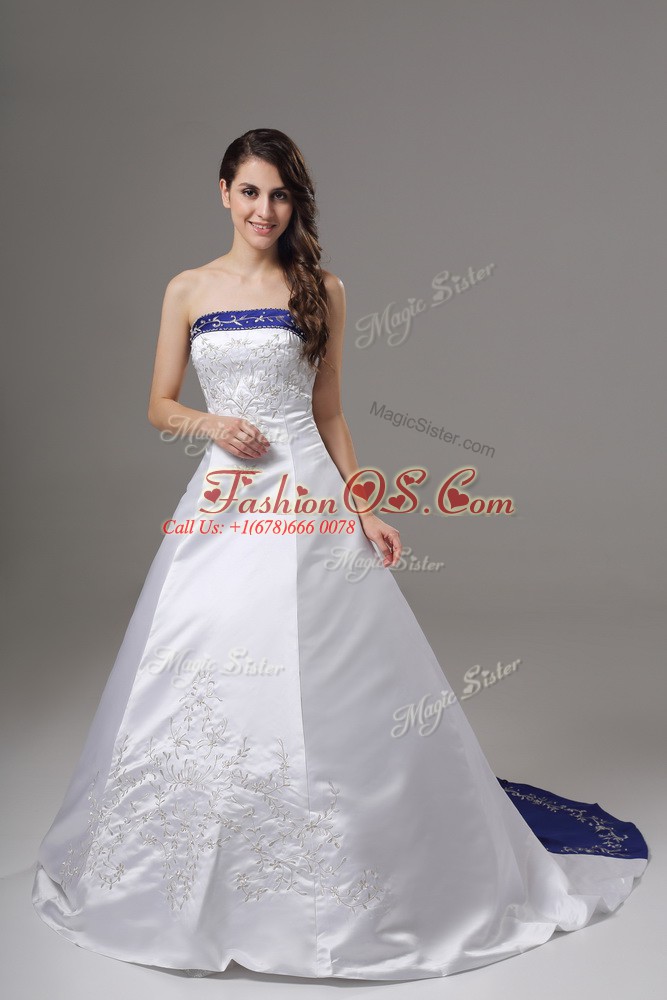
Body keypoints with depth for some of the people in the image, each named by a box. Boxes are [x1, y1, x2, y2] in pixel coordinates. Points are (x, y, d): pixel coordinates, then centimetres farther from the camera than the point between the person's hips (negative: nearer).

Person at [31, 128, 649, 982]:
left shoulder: (321, 290, 6)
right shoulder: (189, 290, 9)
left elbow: (329, 414, 8)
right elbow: (159, 407, 11)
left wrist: (365, 511, 2)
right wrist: (208, 423, -10)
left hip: (306, 498, -1)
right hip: (221, 504, 2)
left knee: (319, 682, -1)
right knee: (202, 684, 4)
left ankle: (331, 886, 17)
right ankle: (198, 885, 26)